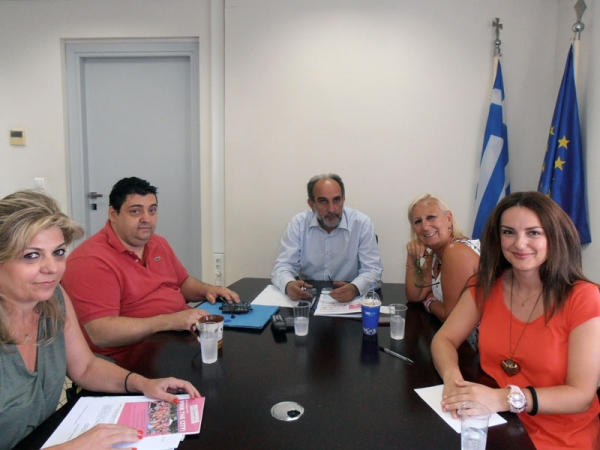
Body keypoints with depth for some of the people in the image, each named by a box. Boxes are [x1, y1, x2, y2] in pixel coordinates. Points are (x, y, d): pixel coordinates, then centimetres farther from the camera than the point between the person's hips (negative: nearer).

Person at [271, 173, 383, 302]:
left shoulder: (362, 223, -8)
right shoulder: (298, 223, -4)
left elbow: (372, 270, -10)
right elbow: (283, 266, -5)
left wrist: (354, 288, -32)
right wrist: (289, 285, -29)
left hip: (349, 300, 0)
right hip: (308, 298, 0)